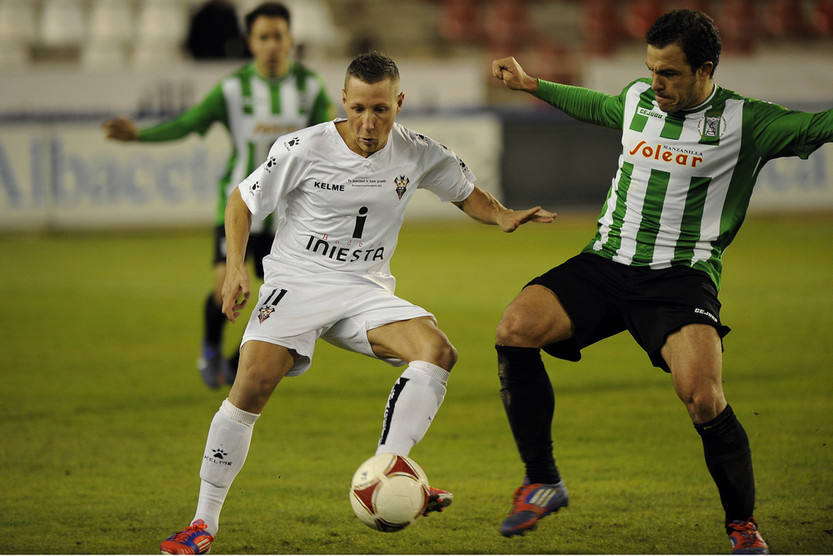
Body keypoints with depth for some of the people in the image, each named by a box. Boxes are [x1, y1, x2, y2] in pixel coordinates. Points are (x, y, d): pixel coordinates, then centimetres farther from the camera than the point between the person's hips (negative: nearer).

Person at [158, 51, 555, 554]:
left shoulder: (417, 153, -1)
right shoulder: (304, 149, -10)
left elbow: (466, 192, 18)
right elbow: (243, 201, 3)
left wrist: (503, 216, -3)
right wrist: (236, 265, -12)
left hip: (367, 292, 3)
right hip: (297, 282, -3)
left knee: (438, 350, -24)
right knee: (252, 384, -24)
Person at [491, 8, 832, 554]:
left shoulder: (745, 121, -3)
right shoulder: (638, 99, 12)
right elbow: (596, 106, 35)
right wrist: (532, 85, 42)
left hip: (681, 277, -5)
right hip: (606, 263, 5)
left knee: (702, 396, -28)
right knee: (514, 329, -20)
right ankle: (543, 482, -3)